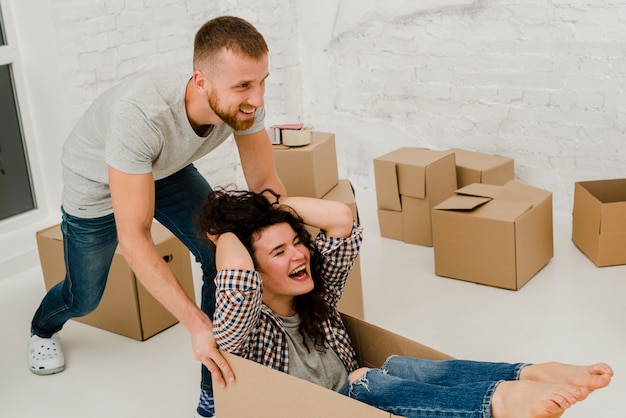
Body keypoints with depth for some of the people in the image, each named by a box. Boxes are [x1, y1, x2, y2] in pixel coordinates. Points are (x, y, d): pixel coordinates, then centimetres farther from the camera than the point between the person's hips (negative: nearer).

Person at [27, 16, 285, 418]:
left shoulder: (244, 102, -30)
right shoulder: (140, 114, -46)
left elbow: (266, 183, -17)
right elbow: (133, 239, -42)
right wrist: (197, 325, -45)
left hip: (166, 169, 4)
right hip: (97, 182, -4)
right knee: (84, 298, 13)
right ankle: (43, 328, 52)